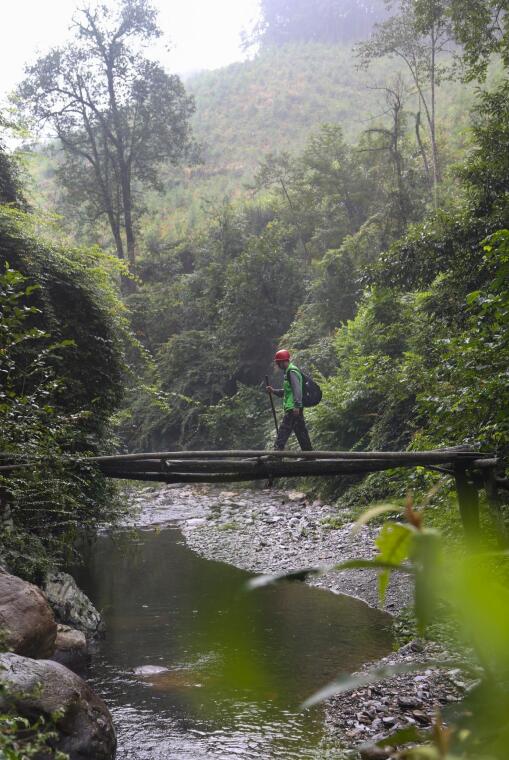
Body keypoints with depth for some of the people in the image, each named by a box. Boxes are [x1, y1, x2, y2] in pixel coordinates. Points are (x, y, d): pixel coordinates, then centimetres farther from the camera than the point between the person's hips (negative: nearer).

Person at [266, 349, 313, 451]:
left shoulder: (292, 372, -10)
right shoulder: (288, 372, 22)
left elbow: (297, 389, -21)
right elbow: (286, 391, 27)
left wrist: (297, 405, -27)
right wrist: (273, 390, 14)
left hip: (293, 409, -10)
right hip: (294, 408, 10)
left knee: (284, 430, -13)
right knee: (301, 431, 11)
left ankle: (278, 449, -18)